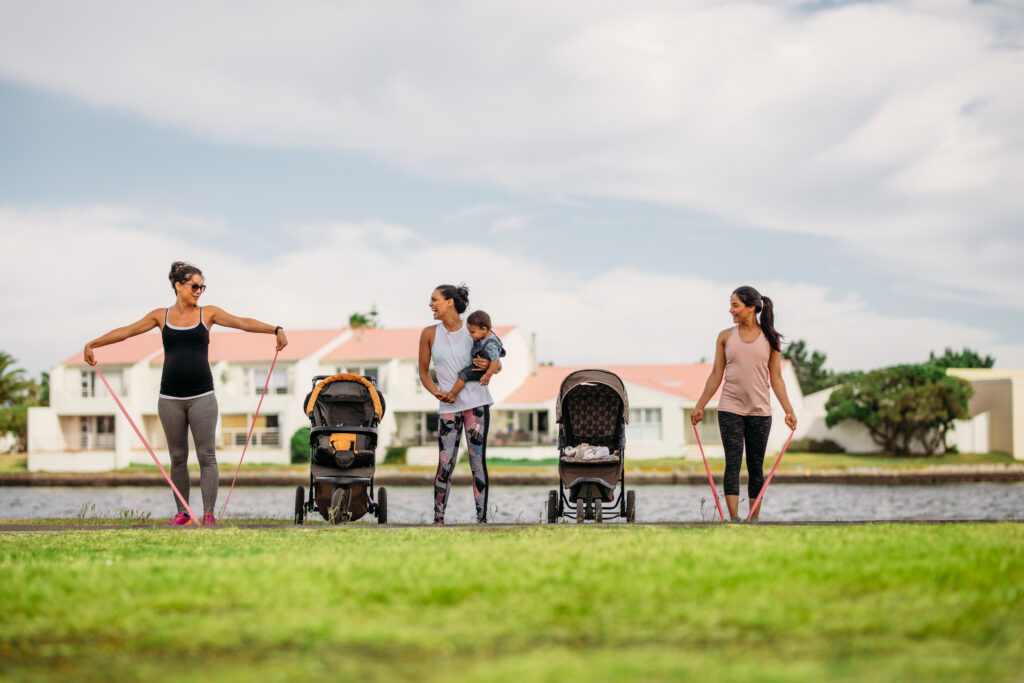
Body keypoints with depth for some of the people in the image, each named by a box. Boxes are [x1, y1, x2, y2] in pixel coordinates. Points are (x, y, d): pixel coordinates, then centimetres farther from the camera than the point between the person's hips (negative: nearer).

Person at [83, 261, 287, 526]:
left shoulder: (208, 314, 6)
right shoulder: (161, 316, 8)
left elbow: (243, 323, -4)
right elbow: (127, 331, 9)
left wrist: (276, 330, -18)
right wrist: (93, 344, 3)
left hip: (202, 396, -1)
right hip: (170, 398, 1)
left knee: (206, 456, -4)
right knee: (177, 457, 6)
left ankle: (209, 514, -2)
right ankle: (182, 512, 14)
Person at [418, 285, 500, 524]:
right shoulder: (430, 334, 4)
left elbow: (497, 365, 10)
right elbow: (423, 372, 11)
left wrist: (489, 366, -13)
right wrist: (437, 393, -6)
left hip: (476, 402, -1)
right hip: (448, 406, 1)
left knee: (478, 461, -2)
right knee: (445, 463, -4)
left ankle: (482, 518, 2)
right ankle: (438, 518, 4)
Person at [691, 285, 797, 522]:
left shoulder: (769, 339, 4)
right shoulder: (725, 337, 6)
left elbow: (776, 378, 6)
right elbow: (716, 376, 9)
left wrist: (789, 410, 0)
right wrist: (699, 406, 6)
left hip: (760, 411, 0)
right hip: (730, 409, 0)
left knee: (756, 467, 5)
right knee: (733, 464, -9)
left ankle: (754, 520, 12)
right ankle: (734, 519, -13)